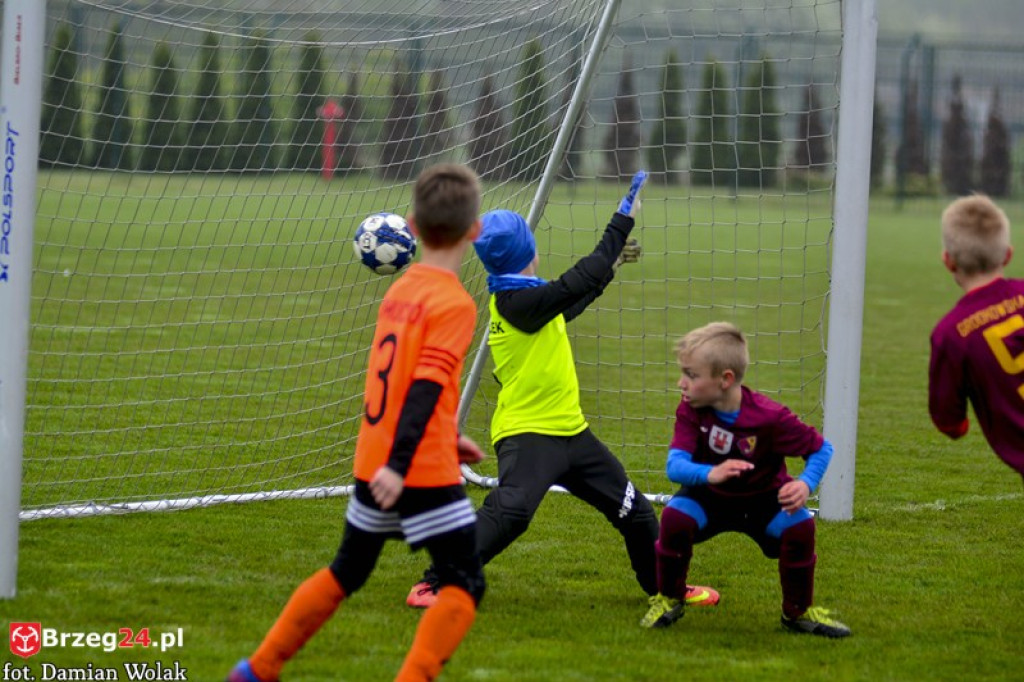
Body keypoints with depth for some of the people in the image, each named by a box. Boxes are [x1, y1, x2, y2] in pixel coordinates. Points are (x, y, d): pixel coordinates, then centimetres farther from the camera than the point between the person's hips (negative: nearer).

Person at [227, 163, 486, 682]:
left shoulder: (401, 289, 10)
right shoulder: (454, 303, -14)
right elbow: (426, 387, -22)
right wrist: (400, 463, -27)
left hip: (375, 461, 8)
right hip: (425, 471, -8)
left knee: (346, 571, 23)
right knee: (464, 585, 0)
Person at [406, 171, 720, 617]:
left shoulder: (525, 298, 11)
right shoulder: (516, 302, -19)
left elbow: (566, 305, 31)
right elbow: (578, 284, -22)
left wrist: (610, 265, 34)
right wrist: (621, 224, -15)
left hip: (569, 430, 10)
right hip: (527, 432, -10)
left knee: (633, 509, 16)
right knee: (508, 512, -28)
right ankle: (434, 584, -22)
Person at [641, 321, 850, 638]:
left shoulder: (770, 418, -28)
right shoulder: (691, 410, -22)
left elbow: (821, 449, -15)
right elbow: (675, 466, -32)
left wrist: (805, 484, -34)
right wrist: (709, 473, -53)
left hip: (763, 499, -1)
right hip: (708, 496, 1)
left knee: (799, 527, -27)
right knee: (674, 518, -29)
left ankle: (799, 611, -1)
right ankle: (668, 600, -3)